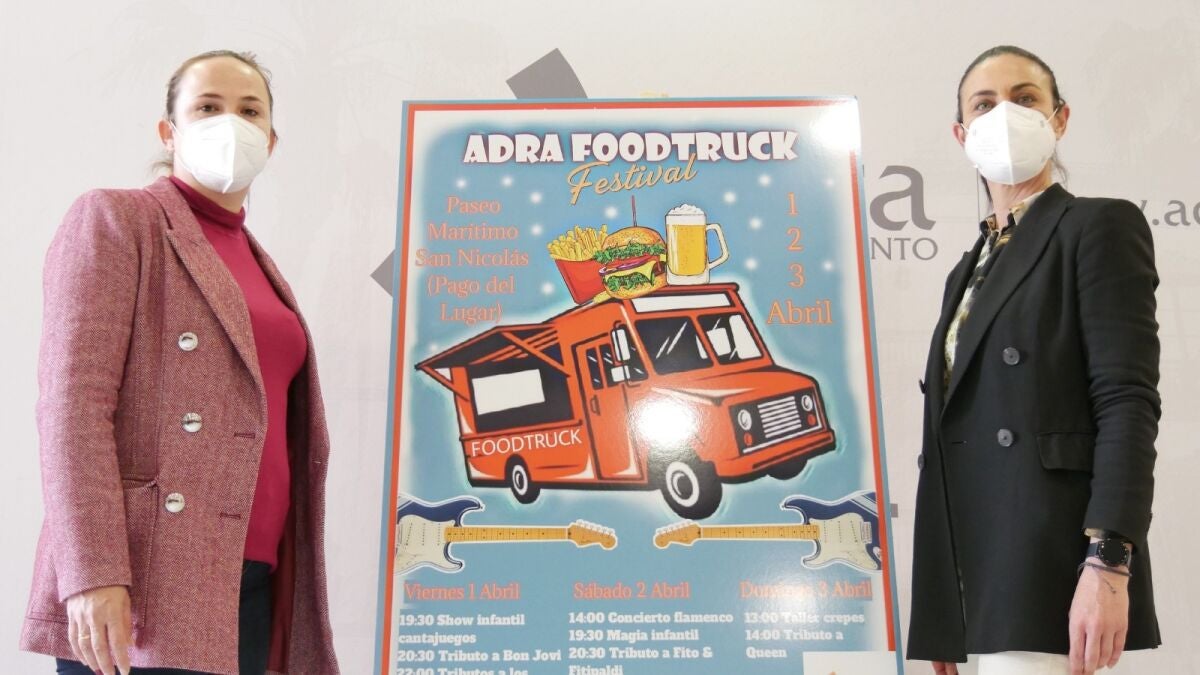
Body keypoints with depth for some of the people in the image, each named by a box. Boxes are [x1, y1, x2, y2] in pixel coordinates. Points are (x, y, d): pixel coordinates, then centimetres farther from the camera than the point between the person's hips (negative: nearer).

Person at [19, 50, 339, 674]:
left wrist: (290, 581, 13)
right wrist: (92, 572, -20)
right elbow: (72, 399, -11)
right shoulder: (113, 219, 0)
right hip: (145, 585, -6)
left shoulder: (257, 262, 19)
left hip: (253, 586, 6)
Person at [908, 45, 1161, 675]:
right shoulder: (973, 266, 20)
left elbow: (1128, 402, -11)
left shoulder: (1099, 225, -1)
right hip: (986, 566, 7)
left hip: (1053, 560, -7)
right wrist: (943, 601, 15)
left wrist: (1107, 565, -21)